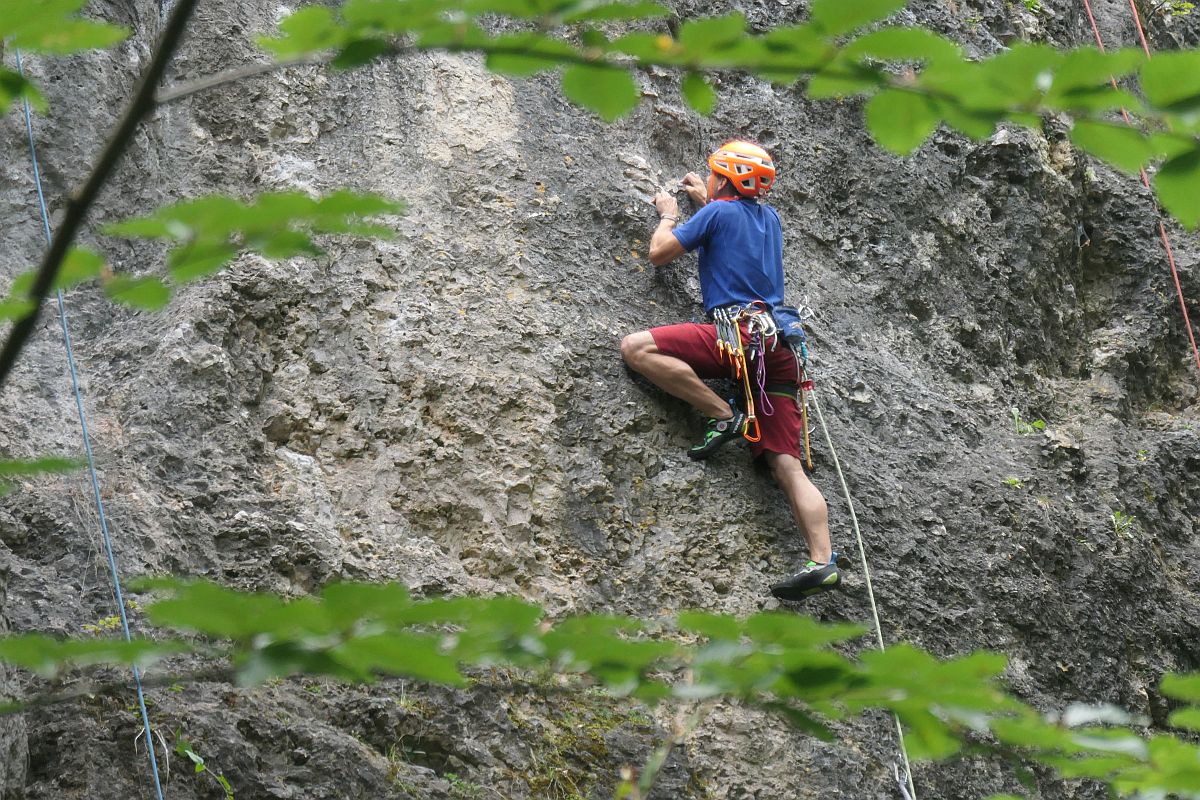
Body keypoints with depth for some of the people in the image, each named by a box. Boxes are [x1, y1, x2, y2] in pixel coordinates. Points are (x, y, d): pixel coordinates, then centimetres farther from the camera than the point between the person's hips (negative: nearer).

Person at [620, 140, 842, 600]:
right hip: (780, 345, 8)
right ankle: (823, 562, -18)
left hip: (741, 331, -8)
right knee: (787, 463, -3)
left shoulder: (720, 210, 3)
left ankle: (724, 416, -15)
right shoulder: (769, 217, 24)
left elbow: (660, 254, 9)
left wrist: (669, 215, 27)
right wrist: (704, 202, 56)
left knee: (636, 348, -14)